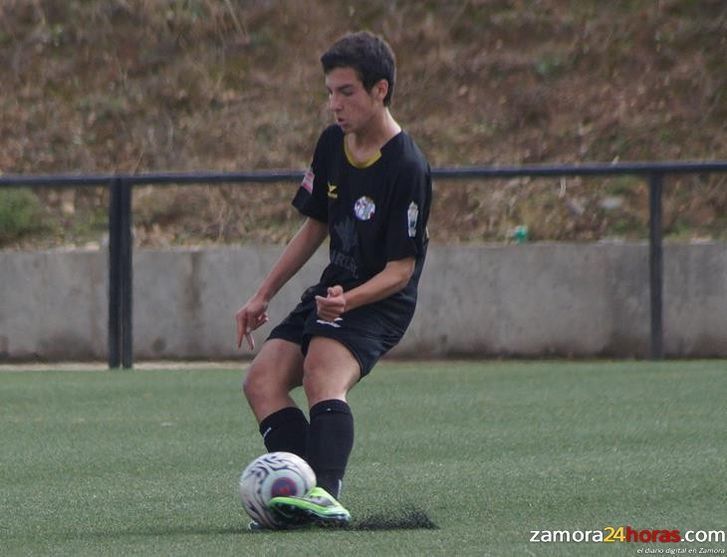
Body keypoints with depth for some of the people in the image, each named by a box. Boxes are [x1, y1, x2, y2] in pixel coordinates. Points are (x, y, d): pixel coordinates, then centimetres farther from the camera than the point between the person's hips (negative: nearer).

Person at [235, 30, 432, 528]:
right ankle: (308, 493, -21)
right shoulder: (332, 144, 5)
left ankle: (326, 495, -46)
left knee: (324, 379, -33)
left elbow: (402, 268, -18)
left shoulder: (408, 168, -18)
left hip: (381, 301, -9)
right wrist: (263, 296, 18)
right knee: (262, 381, -9)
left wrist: (348, 300, -34)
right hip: (333, 290, 9)